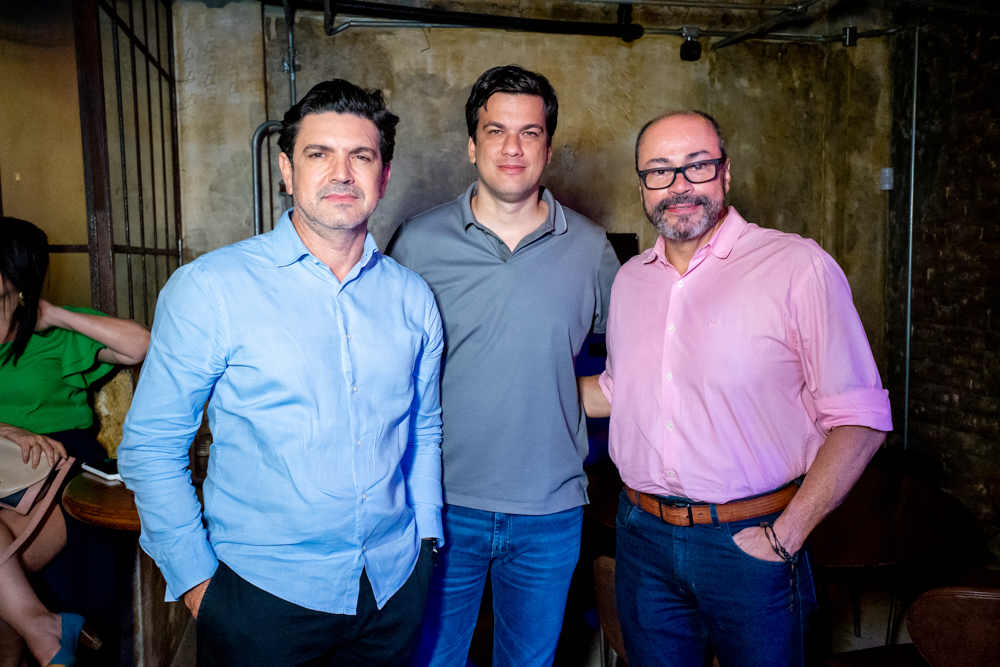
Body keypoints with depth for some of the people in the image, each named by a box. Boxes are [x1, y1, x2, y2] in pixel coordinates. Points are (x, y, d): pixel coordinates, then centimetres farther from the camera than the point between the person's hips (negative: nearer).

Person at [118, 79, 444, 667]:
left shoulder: (413, 298, 0)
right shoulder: (208, 289, -11)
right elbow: (151, 447, -7)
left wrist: (426, 537, 7)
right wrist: (195, 578, -7)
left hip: (395, 586, 4)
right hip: (262, 593, -3)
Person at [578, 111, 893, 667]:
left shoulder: (799, 267, -11)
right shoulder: (630, 279, 6)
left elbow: (859, 418, -11)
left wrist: (786, 536, -14)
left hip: (748, 542, -4)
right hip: (642, 536, 5)